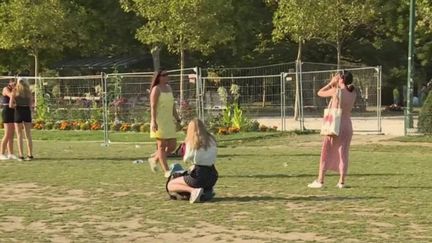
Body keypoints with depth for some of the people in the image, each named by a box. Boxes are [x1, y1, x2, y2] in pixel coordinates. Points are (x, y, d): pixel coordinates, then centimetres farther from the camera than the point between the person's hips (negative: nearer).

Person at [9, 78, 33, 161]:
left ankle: (21, 156, -3)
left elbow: (11, 105, -7)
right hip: (27, 113, 3)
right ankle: (30, 155, 6)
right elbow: (30, 105, 11)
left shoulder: (15, 91, -2)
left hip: (18, 113, -3)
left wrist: (16, 106, 13)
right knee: (28, 135, 9)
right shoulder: (29, 91, 8)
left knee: (19, 135, 2)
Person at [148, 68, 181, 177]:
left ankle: (154, 159, 26)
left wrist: (177, 118, 18)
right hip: (159, 122, -8)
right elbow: (153, 106, -14)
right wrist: (153, 121, -21)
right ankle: (166, 171, 2)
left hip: (169, 121, 8)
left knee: (172, 145, 6)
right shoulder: (156, 89, -8)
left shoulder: (169, 88, 14)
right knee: (162, 146, -2)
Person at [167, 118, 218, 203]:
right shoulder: (211, 140, 6)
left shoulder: (191, 142, -8)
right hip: (213, 176, 6)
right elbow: (213, 158, 9)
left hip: (199, 175, -6)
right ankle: (207, 189, 11)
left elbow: (186, 159, 1)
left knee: (170, 185, 7)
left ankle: (194, 190, -15)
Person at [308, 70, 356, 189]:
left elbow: (320, 93, 2)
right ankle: (341, 181, 8)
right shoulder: (353, 94, 2)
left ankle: (320, 181, 4)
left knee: (326, 153, 3)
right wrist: (335, 85, 16)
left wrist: (331, 83, 9)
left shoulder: (336, 91, -13)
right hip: (347, 126, 5)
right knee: (343, 154, 9)